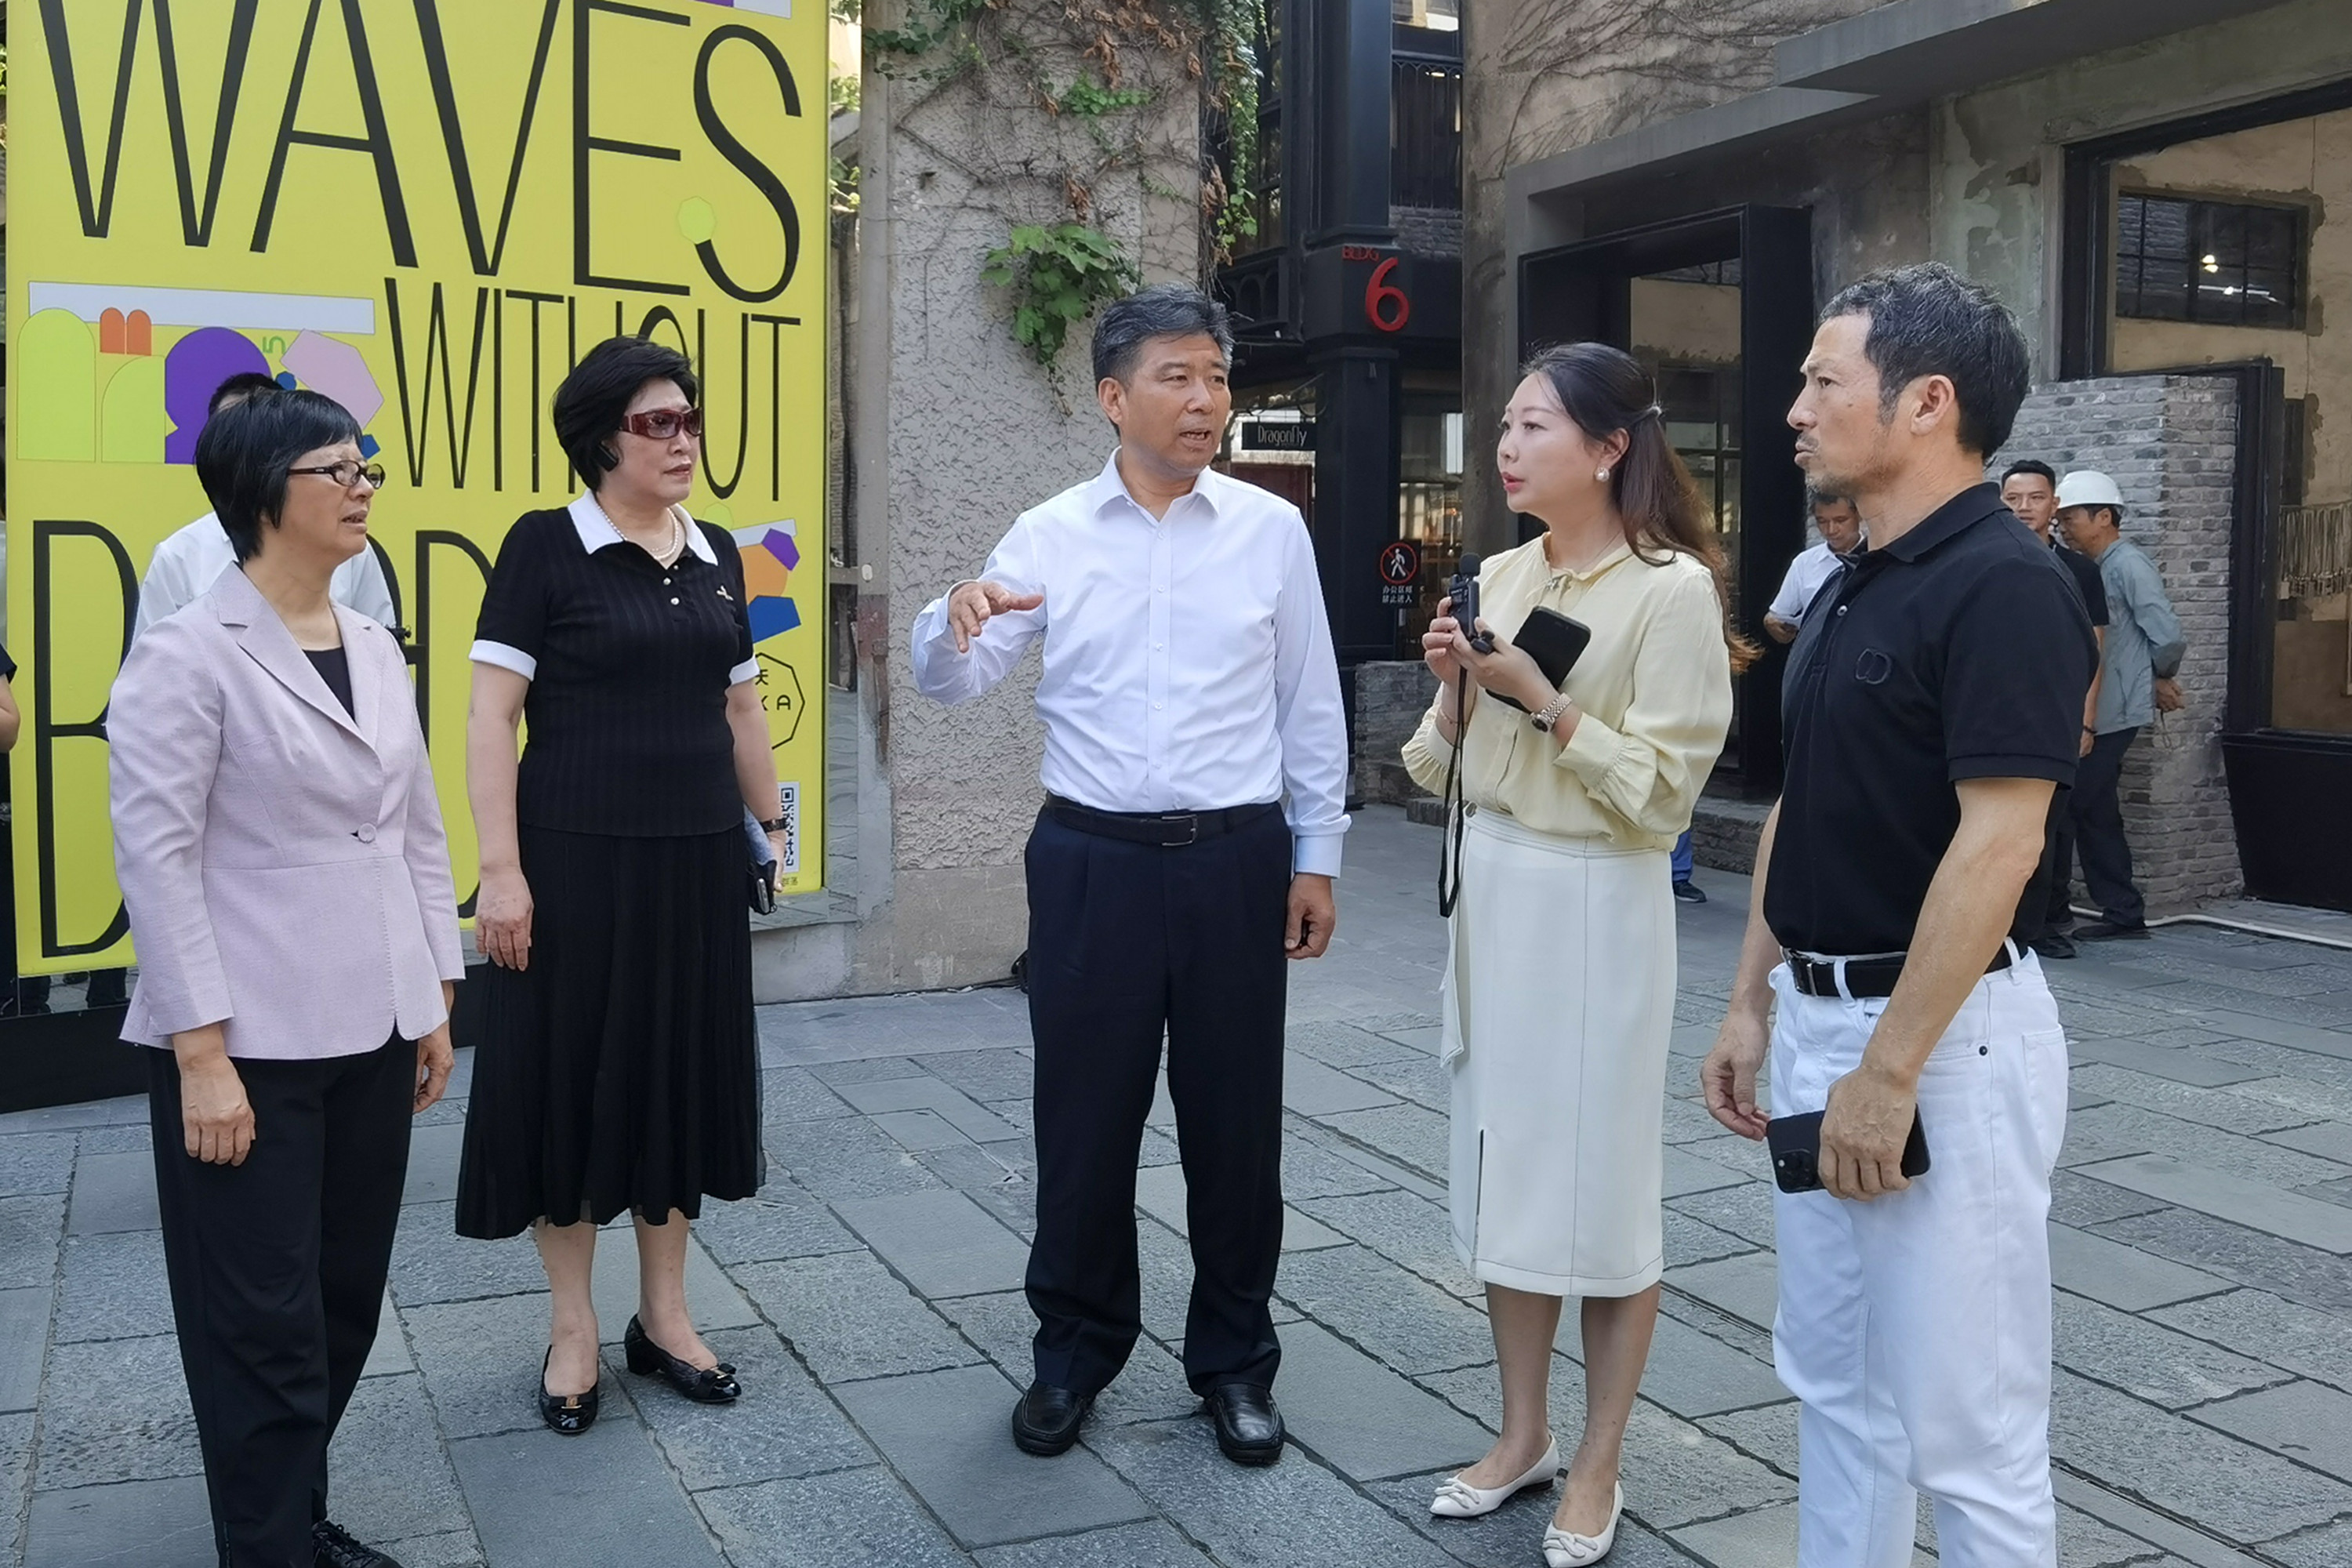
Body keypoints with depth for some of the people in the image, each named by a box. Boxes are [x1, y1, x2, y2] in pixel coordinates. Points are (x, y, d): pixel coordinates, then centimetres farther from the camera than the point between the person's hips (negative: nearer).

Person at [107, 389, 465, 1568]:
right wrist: (201, 1055, -16)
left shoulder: (375, 648, 9)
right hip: (251, 1043, -6)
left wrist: (437, 998, 12)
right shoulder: (186, 658, -11)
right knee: (267, 1323, 4)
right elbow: (155, 860, -13)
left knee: (346, 1300, 15)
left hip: (372, 1032, 7)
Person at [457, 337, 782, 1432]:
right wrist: (500, 867, -15)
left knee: (684, 1072, 11)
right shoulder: (544, 547, -7)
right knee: (573, 1075, 5)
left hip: (699, 855, 5)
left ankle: (665, 1316, 26)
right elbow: (492, 711, -10)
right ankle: (573, 1329, 20)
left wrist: (772, 823, 17)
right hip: (578, 854, -5)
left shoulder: (716, 555, 9)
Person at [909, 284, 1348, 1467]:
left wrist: (1315, 856, 5)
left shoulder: (1272, 529, 2)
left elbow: (1311, 708, 6)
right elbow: (949, 686, -3)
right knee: (1083, 1115, 9)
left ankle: (1234, 1362, 29)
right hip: (1091, 860, 0)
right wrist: (955, 619, -26)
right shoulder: (1050, 536, 1)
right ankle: (1075, 1352, 29)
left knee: (1236, 1118, 9)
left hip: (1235, 860, 0)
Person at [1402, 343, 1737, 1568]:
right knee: (1502, 1170, 14)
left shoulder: (1672, 590, -12)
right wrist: (1454, 685, -7)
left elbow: (1663, 788, -15)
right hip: (1491, 886, 7)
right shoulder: (1499, 578, 7)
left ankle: (1597, 1466, 22)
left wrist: (1545, 700, -21)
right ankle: (1522, 1433, 31)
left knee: (1601, 1189, 4)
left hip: (1597, 903, -7)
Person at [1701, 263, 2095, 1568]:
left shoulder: (2002, 584, -17)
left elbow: (1997, 844, -22)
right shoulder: (1850, 589, 12)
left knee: (1961, 1414, 3)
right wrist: (1752, 1004, 14)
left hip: (1939, 1033, -9)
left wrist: (1891, 1068, -22)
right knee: (1835, 1382, 19)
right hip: (1820, 1016, 9)